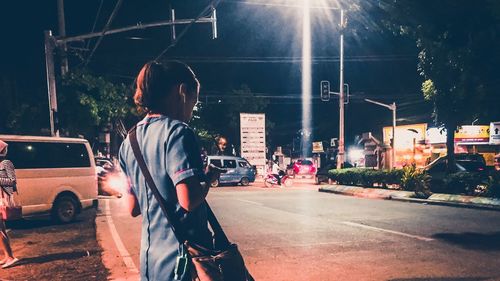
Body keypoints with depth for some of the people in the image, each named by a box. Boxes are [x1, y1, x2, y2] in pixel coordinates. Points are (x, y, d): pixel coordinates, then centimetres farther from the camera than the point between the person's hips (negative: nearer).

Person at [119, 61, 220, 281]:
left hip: (150, 258, 8)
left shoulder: (129, 141, 9)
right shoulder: (177, 131, -16)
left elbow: (133, 208, 13)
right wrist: (209, 178, -8)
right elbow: (188, 200, -25)